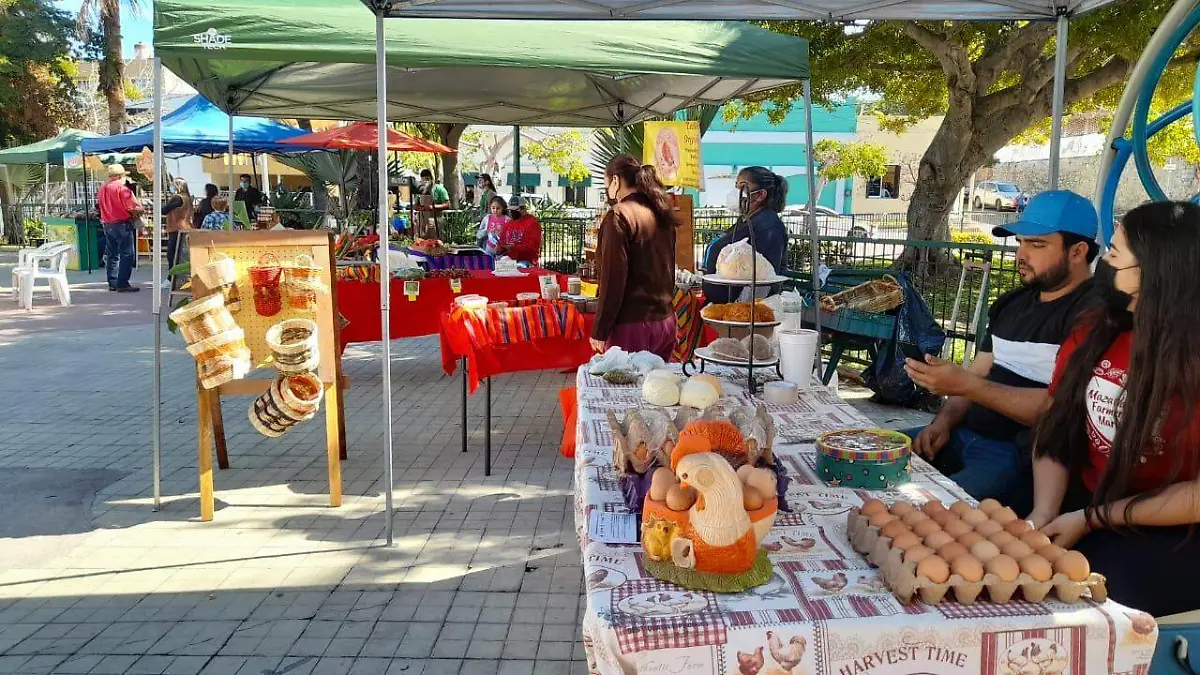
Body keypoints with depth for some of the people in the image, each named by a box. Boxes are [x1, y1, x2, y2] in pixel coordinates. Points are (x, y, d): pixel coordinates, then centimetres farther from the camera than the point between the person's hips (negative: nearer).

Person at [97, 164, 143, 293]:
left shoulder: (102, 188, 10)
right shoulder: (122, 187, -13)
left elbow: (104, 206, 15)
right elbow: (132, 207, -18)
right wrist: (141, 211, 2)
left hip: (107, 225, 8)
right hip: (122, 224, -8)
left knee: (112, 255, 13)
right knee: (126, 255, -4)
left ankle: (112, 283, 17)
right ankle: (122, 284, -8)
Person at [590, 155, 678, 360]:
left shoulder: (619, 215, -11)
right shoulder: (661, 214, 12)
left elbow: (613, 279, -15)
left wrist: (600, 332, -11)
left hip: (633, 323, -8)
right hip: (666, 321, 8)